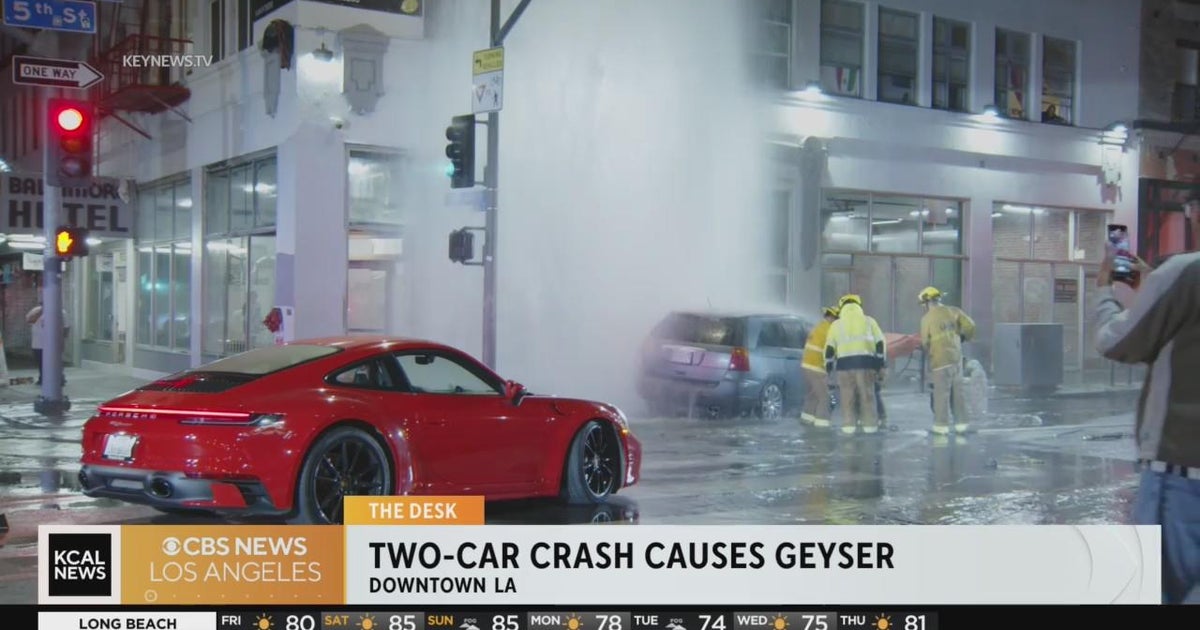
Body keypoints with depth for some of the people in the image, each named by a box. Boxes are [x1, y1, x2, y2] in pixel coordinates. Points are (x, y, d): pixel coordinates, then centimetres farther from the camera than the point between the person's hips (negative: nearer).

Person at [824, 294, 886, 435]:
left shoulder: (836, 324, 15)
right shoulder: (869, 321, 15)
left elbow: (829, 348, 10)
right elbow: (880, 343, 10)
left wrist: (828, 367, 16)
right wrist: (880, 365, 11)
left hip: (845, 363, 0)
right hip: (865, 361, 0)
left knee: (847, 396, 5)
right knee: (867, 395, 5)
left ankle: (849, 425, 2)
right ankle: (870, 425, 6)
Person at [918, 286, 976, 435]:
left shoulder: (927, 318, -6)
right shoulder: (953, 312, 5)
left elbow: (925, 341, -2)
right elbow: (970, 325, 0)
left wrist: (927, 351, 20)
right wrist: (964, 338, 20)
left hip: (939, 360, -5)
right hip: (956, 357, 5)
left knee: (941, 392, -1)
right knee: (958, 391, 11)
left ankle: (942, 425, 1)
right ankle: (962, 423, 13)